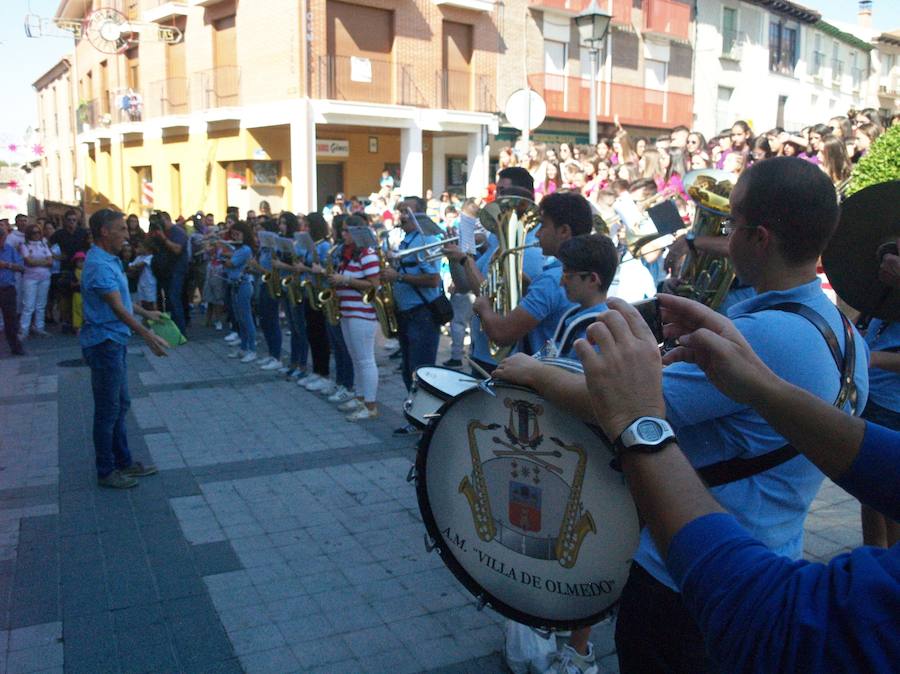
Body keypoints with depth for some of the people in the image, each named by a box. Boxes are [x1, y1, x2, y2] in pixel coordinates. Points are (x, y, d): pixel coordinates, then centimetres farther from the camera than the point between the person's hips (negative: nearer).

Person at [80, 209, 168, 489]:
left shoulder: (109, 260, 10)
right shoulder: (99, 265, -22)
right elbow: (117, 308, -29)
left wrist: (146, 313, 24)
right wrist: (147, 335, -35)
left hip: (115, 342, 10)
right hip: (104, 343, -10)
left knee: (120, 405, 18)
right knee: (108, 410, 1)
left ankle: (123, 462, 29)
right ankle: (106, 471, 14)